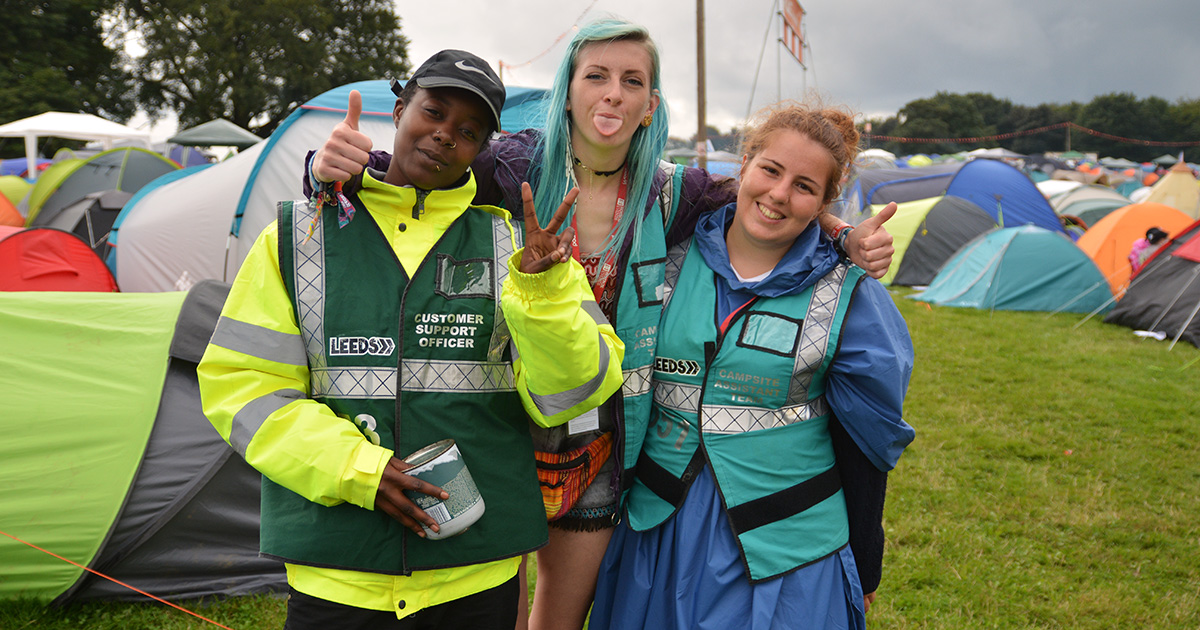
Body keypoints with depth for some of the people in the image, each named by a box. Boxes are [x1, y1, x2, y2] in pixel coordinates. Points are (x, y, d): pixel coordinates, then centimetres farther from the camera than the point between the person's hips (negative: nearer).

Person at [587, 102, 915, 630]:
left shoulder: (847, 295, -8)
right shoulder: (673, 257, -2)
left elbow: (871, 438, -1)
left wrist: (863, 574, 4)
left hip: (780, 547, -2)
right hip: (657, 529, 3)